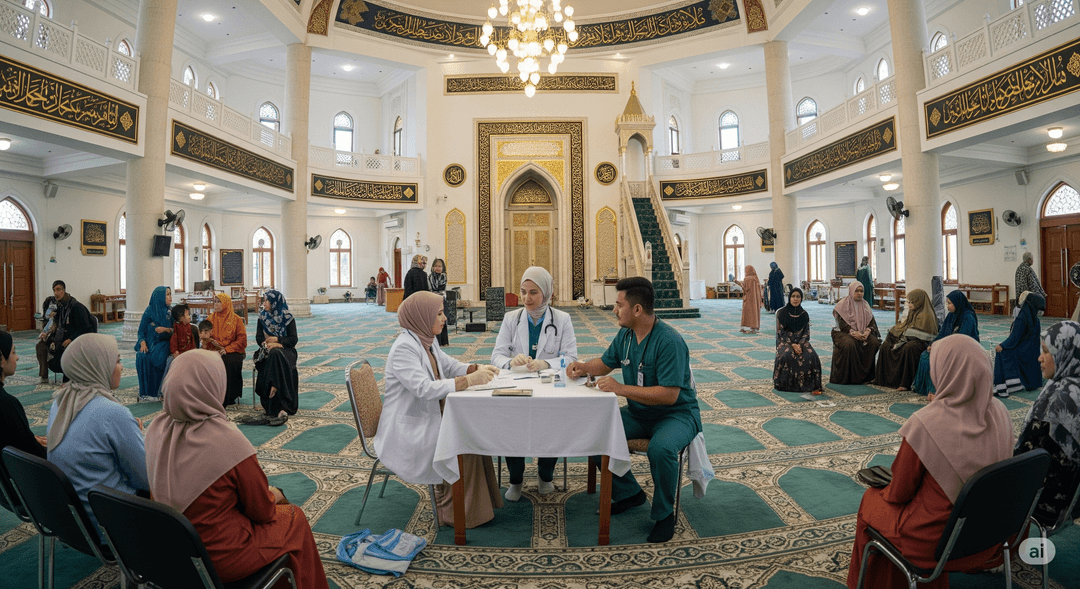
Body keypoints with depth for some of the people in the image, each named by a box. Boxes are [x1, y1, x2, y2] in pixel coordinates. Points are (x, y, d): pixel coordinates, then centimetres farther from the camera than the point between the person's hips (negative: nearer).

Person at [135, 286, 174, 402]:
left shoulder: (170, 312, 7)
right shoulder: (149, 311, 3)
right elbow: (141, 330, 3)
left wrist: (166, 329, -14)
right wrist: (143, 343, -14)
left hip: (163, 343, 0)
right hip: (149, 342, 0)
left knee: (158, 358, -30)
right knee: (142, 357, -30)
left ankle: (156, 392, -24)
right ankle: (145, 392, -21)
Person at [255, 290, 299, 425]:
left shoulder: (287, 318, 1)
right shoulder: (262, 317, 11)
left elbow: (293, 339, -4)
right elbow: (259, 338, 7)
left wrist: (276, 340, -14)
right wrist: (269, 343, -12)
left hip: (284, 350, -3)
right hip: (267, 351, 3)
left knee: (275, 355, -36)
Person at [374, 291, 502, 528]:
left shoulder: (427, 342, 8)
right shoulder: (404, 348, -22)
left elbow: (451, 366, 12)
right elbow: (424, 389, -32)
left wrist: (477, 368, -8)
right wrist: (469, 380, -35)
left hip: (426, 420, 9)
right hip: (405, 431, -8)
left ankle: (480, 502, 3)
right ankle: (454, 512, -1)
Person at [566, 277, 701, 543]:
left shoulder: (669, 341, -23)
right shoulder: (625, 335, 1)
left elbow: (669, 394, -28)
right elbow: (605, 363, 18)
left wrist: (621, 389, -29)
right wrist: (584, 367, -3)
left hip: (677, 414, -7)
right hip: (638, 413, 7)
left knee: (661, 448, -37)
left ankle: (664, 513, -6)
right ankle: (628, 493, 12)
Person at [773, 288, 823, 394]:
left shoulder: (804, 314, 9)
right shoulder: (782, 312, 0)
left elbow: (806, 332, 5)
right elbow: (780, 332, -4)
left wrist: (800, 344, -14)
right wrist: (792, 345, -16)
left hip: (801, 341, 3)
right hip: (785, 341, -2)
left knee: (811, 356, -28)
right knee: (786, 355, -35)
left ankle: (813, 385, -21)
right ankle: (784, 384, -20)